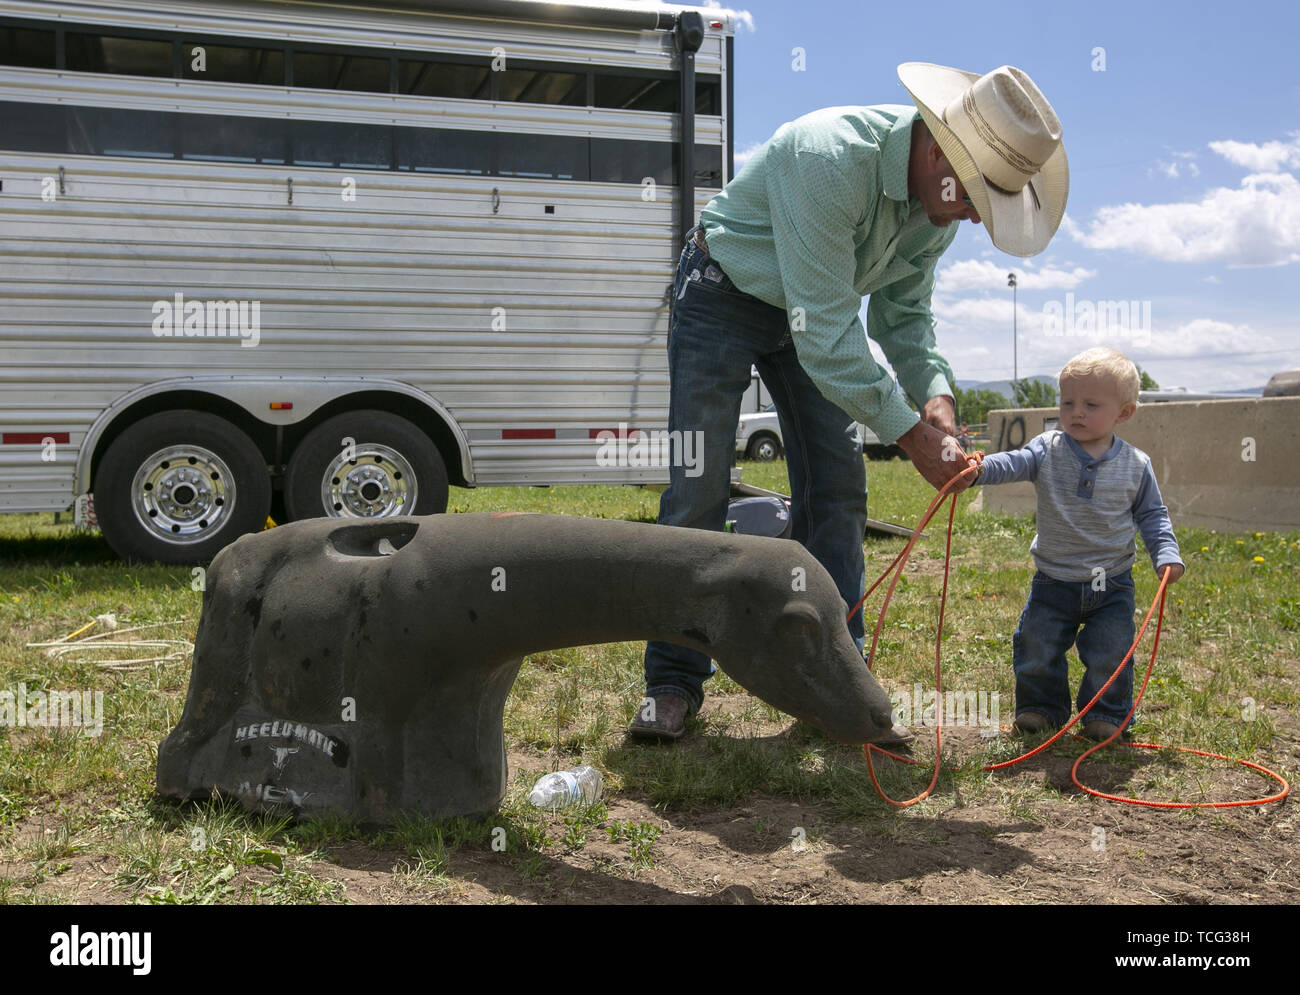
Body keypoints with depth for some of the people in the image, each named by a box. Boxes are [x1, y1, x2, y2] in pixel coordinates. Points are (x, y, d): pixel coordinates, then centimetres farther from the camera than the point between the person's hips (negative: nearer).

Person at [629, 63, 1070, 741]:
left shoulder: (941, 197, -11)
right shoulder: (830, 157, -36)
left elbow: (903, 311, 1)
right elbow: (824, 331, -36)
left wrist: (934, 394, -18)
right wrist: (910, 432, -32)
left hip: (814, 311, 7)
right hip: (724, 296, -6)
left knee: (837, 488, -2)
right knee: (697, 491, -9)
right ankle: (673, 680, 3)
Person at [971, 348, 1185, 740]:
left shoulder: (1136, 465, -3)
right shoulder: (1048, 450, -6)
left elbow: (1152, 515, 8)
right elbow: (1012, 464, -22)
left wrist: (1166, 555, -5)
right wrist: (978, 468, -43)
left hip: (1112, 584, 0)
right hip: (1054, 580, 1)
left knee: (1110, 654, 0)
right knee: (1036, 648, 3)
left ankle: (1106, 714, 22)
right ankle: (1041, 707, 25)